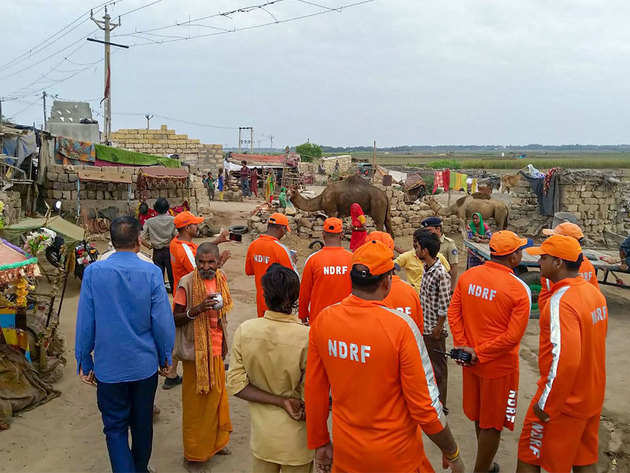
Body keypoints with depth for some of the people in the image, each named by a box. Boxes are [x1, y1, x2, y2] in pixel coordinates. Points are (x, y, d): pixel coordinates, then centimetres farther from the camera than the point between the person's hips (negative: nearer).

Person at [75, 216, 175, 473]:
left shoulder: (93, 271, -10)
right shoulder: (151, 272, -13)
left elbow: (85, 321, -5)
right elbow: (163, 320, -9)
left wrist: (84, 361, 7)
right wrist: (165, 357, 6)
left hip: (109, 365, -1)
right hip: (144, 364, 1)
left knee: (115, 427, 11)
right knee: (142, 422, 20)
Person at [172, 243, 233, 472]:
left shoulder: (220, 280, 3)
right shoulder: (187, 283, -16)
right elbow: (175, 319, -12)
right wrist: (196, 309, -29)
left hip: (216, 350, 6)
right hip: (196, 352, -6)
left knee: (217, 397, 17)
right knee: (196, 403, 4)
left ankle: (214, 442, 37)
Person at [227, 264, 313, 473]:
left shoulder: (245, 330, -14)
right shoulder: (307, 337, -26)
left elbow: (236, 384, -10)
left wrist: (280, 401, -13)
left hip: (262, 434, 3)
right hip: (296, 438, -3)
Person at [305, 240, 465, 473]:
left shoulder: (323, 320, -11)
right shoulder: (401, 326, -23)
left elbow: (314, 391, -2)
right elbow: (424, 404, -19)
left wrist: (320, 443, 12)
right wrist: (452, 454, -3)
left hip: (345, 451, 4)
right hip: (396, 454, -3)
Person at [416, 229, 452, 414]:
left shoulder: (441, 274, -24)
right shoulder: (426, 268, 3)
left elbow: (444, 306, -20)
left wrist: (438, 329, -16)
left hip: (434, 329, -8)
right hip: (423, 325, 8)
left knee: (438, 366, 6)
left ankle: (440, 404, 19)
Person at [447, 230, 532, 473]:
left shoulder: (467, 276, -4)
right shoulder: (520, 289, -17)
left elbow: (453, 314, -4)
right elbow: (513, 336, -19)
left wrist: (462, 346, -5)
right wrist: (478, 353, -14)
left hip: (471, 362, 5)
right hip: (499, 365, -5)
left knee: (479, 417, 22)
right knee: (492, 423, 12)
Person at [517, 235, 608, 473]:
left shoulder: (561, 302, -26)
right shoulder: (594, 292, 3)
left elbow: (565, 360, -32)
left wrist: (545, 404, -22)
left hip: (563, 402, -8)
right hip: (592, 397, 9)